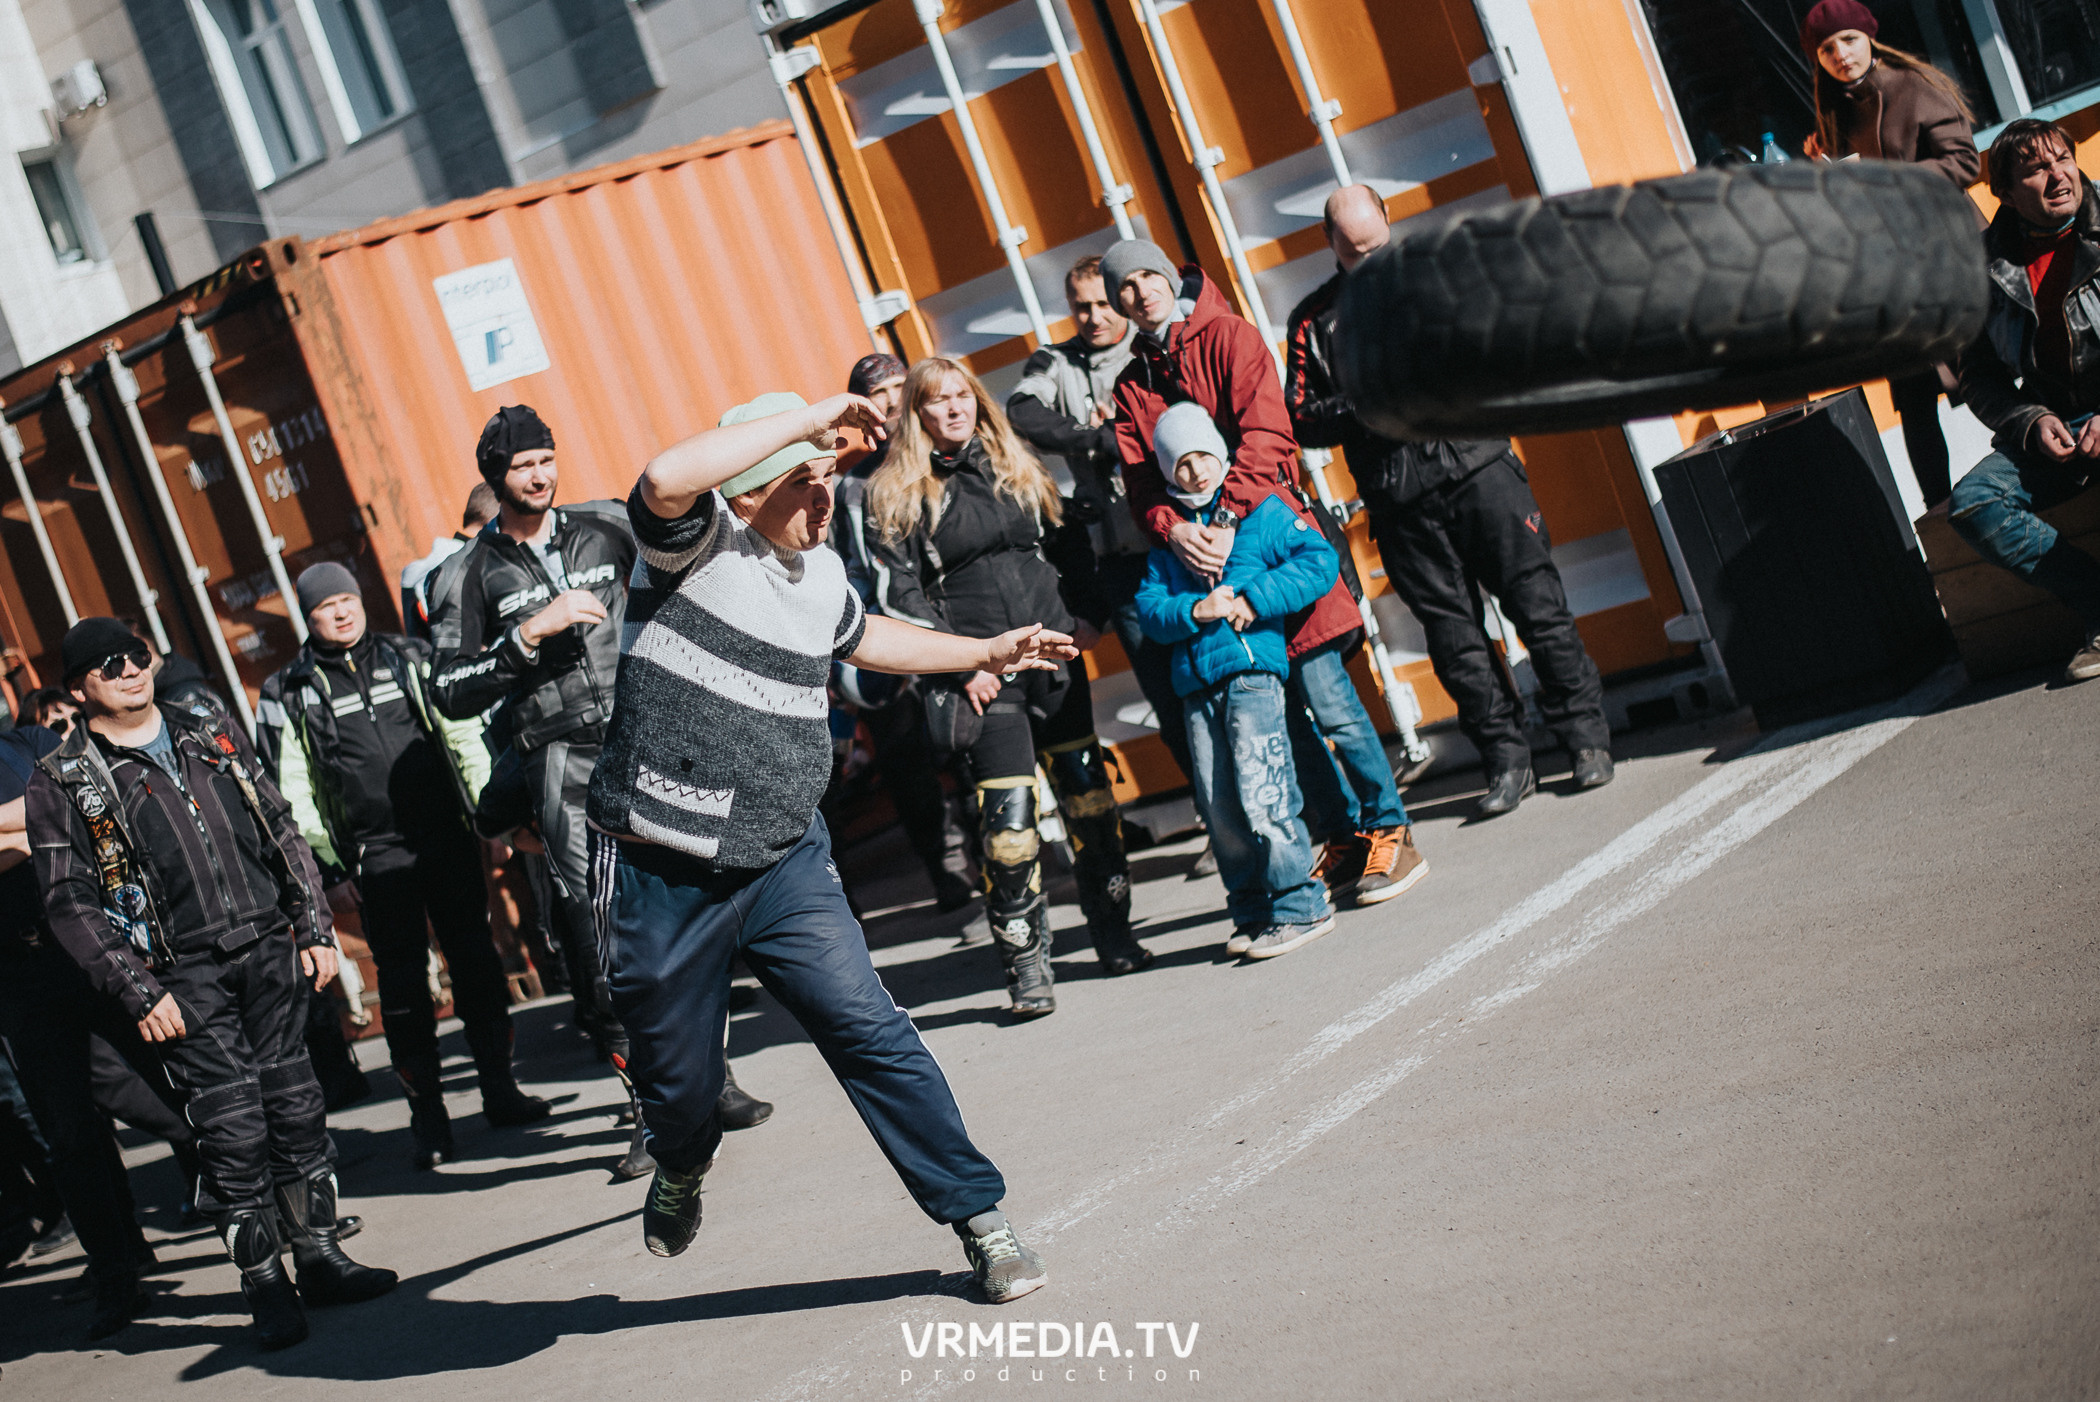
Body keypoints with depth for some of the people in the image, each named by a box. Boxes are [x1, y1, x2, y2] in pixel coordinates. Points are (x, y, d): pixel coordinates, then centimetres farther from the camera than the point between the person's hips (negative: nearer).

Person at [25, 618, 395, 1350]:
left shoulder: (210, 733, 12)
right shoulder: (63, 781, -1)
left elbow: (281, 831, 15)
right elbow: (70, 902, -4)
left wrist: (313, 925, 8)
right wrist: (137, 991, -11)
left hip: (267, 949, 4)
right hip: (183, 977, -4)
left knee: (295, 1104, 7)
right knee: (232, 1127, -5)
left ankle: (320, 1258, 20)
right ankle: (266, 1285, 7)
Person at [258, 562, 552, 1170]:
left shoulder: (411, 659, 10)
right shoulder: (289, 694, 4)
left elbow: (465, 737, 11)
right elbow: (292, 792, 4)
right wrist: (332, 863, 0)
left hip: (448, 839, 2)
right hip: (376, 858, -2)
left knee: (476, 962, 5)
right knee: (402, 982, 0)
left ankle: (500, 1091, 16)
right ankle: (428, 1117, 7)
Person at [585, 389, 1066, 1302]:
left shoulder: (822, 575, 10)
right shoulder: (696, 541, -11)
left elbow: (858, 639, 34)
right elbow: (667, 479, -36)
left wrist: (985, 653, 37)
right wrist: (809, 417, -30)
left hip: (785, 863, 4)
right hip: (663, 876, -4)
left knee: (869, 1030, -10)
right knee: (679, 1078, 12)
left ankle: (979, 1219, 0)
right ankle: (680, 1172, 48)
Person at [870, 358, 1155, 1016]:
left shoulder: (1015, 469, 12)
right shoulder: (897, 495, -1)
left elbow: (1069, 547, 18)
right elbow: (903, 596, -6)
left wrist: (1086, 616, 6)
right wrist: (959, 667, -12)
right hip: (982, 675, -4)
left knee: (1089, 795, 8)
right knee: (1008, 819, -11)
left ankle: (1114, 938, 22)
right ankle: (1027, 969, -1)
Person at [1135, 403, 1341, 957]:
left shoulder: (1261, 510, 5)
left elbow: (1319, 560, -4)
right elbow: (1149, 606, 11)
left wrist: (1254, 600, -11)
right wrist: (1195, 610, -9)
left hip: (1252, 668, -5)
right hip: (1196, 684, 5)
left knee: (1262, 797, -12)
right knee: (1219, 810, 4)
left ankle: (1300, 906, -3)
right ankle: (1253, 912, 15)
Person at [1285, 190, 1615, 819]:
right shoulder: (1314, 320, 9)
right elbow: (1301, 418, 5)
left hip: (1477, 466, -1)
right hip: (1399, 501, 1)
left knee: (1537, 603, -2)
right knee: (1453, 634, 3)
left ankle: (1587, 738, 8)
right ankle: (1507, 761, 11)